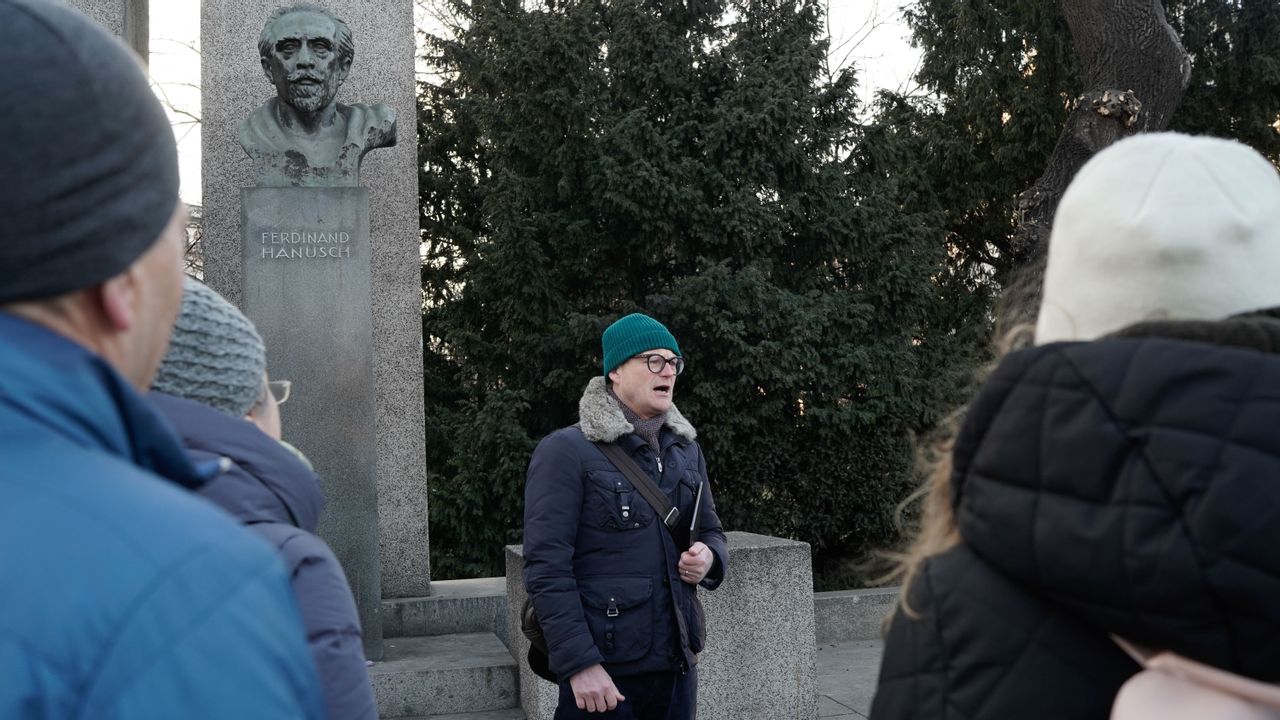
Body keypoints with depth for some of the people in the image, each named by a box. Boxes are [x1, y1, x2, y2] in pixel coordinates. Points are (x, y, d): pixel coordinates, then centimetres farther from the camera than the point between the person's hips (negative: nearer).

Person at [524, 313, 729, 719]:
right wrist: (580, 663, -19)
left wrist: (709, 557, -4)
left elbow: (711, 532, 19)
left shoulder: (686, 450, 11)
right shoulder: (566, 451, -9)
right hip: (602, 670, -6)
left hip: (677, 664, 6)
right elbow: (547, 567, -14)